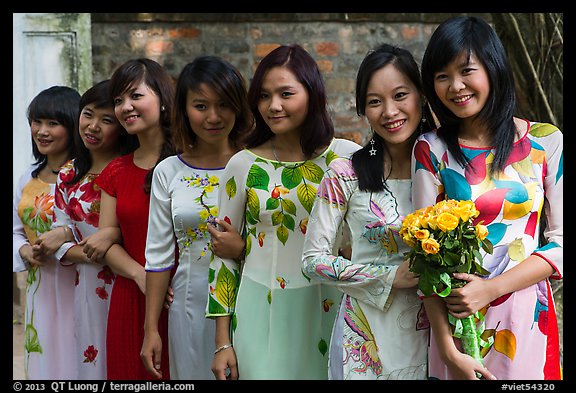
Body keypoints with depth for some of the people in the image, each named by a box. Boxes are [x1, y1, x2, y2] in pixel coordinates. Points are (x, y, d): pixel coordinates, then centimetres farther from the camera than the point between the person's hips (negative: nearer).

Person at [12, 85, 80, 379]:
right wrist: (25, 251, -2)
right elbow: (16, 231, 18)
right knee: (43, 360, 12)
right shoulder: (28, 179, 11)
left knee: (73, 362, -1)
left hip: (76, 288, -6)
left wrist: (67, 234, -26)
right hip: (39, 290, 6)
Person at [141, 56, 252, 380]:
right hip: (191, 304, 2)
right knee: (194, 372, 11)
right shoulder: (169, 172, 2)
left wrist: (243, 248, -20)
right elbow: (159, 255, 5)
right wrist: (151, 328, 5)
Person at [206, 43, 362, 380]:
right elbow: (224, 253, 4)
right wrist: (223, 343, 3)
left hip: (329, 309, 0)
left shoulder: (347, 157, -4)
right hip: (260, 314, 0)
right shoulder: (242, 165, -1)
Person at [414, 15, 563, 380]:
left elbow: (560, 241, -2)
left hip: (528, 317, 1)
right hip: (455, 317, -1)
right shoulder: (431, 150, -3)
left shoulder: (546, 141, -2)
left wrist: (491, 288, -15)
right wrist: (448, 350, -14)